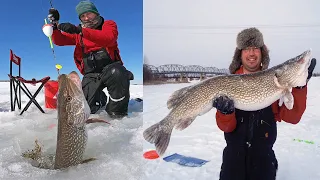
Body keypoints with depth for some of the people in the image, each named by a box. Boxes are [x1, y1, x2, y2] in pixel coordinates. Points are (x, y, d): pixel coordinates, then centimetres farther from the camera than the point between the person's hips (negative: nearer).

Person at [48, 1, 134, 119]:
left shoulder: (109, 25, 4)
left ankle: (117, 109, -16)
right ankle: (100, 99, 26)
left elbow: (108, 38, -20)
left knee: (116, 73, -40)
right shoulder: (78, 31, 17)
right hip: (91, 75, 4)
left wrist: (80, 30, -29)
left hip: (110, 66, -3)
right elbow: (59, 41, 13)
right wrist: (55, 25, -7)